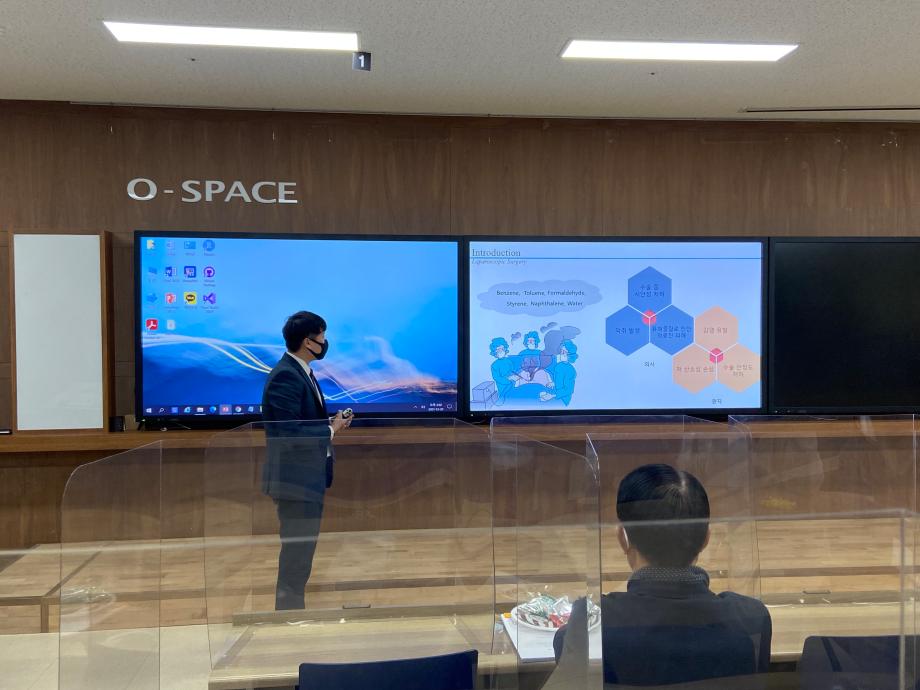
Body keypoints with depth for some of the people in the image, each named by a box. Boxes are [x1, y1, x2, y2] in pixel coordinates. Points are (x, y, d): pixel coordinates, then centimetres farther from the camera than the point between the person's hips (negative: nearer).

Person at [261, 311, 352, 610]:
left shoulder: (302, 372, 11)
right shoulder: (286, 375, -20)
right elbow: (289, 434, -26)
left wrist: (331, 422, 1)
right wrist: (331, 429, -15)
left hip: (308, 477, 10)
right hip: (295, 479, -10)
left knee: (302, 550, 20)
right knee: (297, 552, -1)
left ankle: (291, 608, 34)